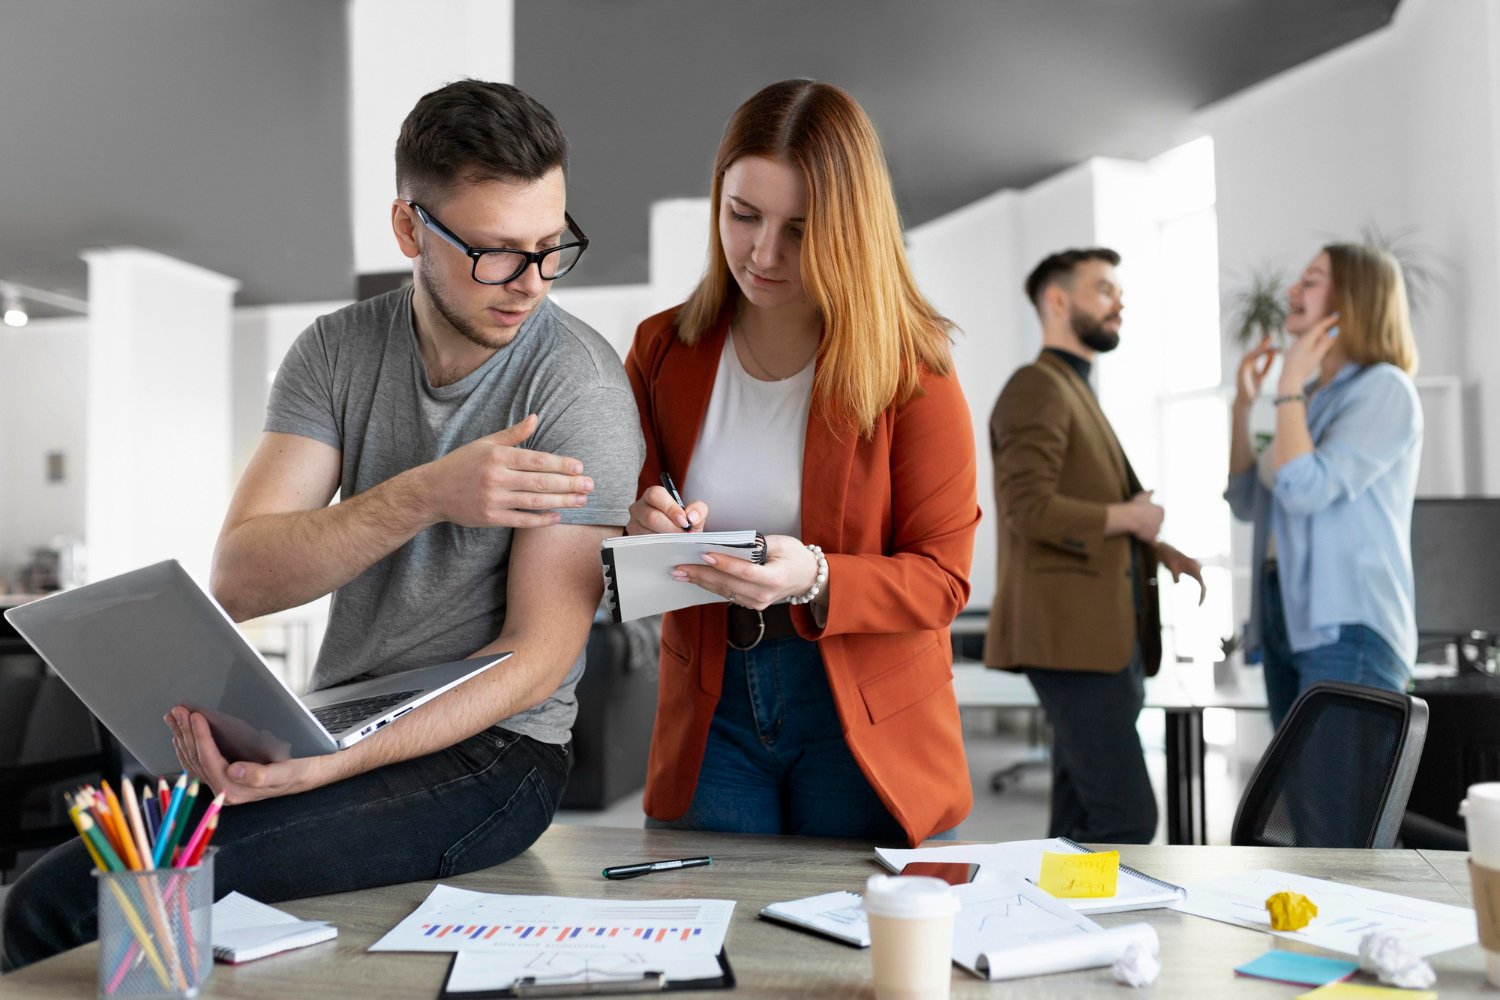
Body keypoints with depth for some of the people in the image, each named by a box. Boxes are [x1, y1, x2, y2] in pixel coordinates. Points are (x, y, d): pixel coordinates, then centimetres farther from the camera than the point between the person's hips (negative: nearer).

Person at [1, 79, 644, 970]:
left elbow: (542, 651, -15)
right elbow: (240, 581, -7)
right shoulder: (338, 350, 3)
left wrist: (328, 766, -27)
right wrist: (427, 495, -23)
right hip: (326, 721, 5)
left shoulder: (579, 386, -11)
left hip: (486, 747, -5)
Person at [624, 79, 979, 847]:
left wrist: (812, 580, -26)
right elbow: (602, 515, 7)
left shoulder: (908, 366, -8)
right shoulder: (662, 352, 2)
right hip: (709, 710, 2)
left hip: (861, 722, -2)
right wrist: (638, 531, -17)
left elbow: (941, 577, -9)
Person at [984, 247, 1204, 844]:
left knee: (1083, 825, 10)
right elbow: (1030, 510, -21)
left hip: (1104, 638, 10)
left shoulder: (1077, 396, 24)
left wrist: (1159, 551, 10)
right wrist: (1130, 517, -8)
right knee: (1126, 818, -12)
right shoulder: (1037, 389, -8)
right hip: (1071, 636, -10)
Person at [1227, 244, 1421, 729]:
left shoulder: (1384, 388, -7)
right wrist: (1243, 401, 10)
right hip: (1286, 619, 8)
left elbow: (1306, 490, -19)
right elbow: (1248, 502, 16)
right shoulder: (1311, 396, 15)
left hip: (1348, 628, -8)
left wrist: (1289, 386, -11)